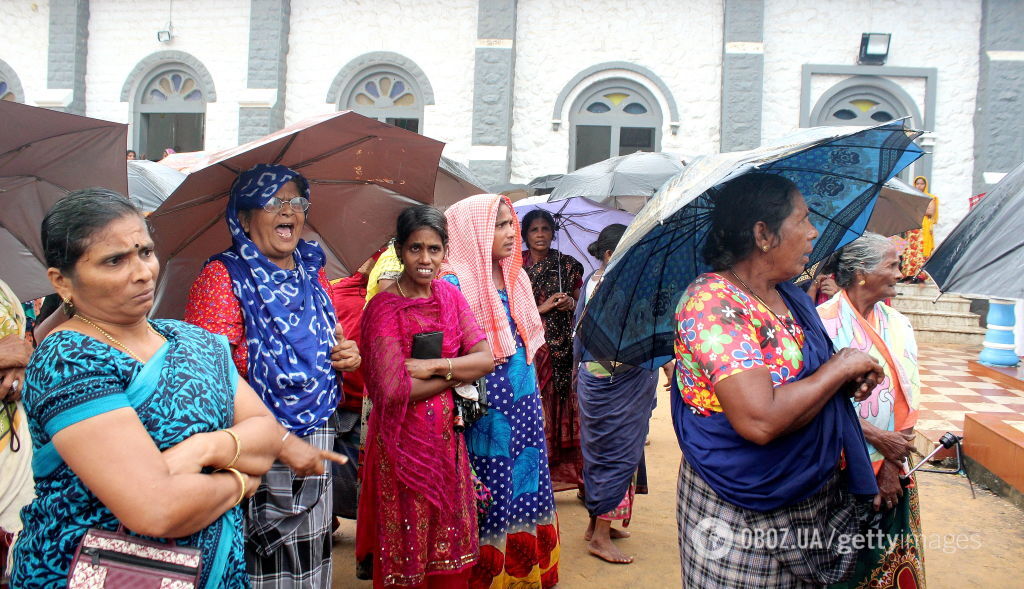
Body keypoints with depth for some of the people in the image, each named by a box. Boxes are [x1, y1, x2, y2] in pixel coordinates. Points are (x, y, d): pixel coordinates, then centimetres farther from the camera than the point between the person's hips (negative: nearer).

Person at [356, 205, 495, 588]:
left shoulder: (449, 295, 4)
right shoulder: (384, 307, -13)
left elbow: (485, 359, -3)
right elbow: (393, 389, -22)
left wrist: (434, 366, -17)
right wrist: (456, 374, -12)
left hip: (446, 437, 5)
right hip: (403, 441, -5)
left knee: (449, 542, 16)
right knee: (407, 546, 10)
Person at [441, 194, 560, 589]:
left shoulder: (514, 276, 10)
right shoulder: (454, 281, -12)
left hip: (523, 405, 7)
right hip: (484, 410, -7)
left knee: (524, 490, 13)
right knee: (488, 499, 3)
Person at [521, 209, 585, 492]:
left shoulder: (568, 265, 11)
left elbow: (582, 304, 16)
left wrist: (571, 304, -6)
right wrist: (542, 307, -10)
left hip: (564, 346, 2)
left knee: (566, 407, -1)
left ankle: (568, 469, 8)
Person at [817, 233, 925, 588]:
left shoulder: (898, 325, 5)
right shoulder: (824, 321, -12)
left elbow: (910, 398, 2)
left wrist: (893, 466, -6)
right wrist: (879, 439, -17)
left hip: (891, 467, 5)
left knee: (892, 556, 12)